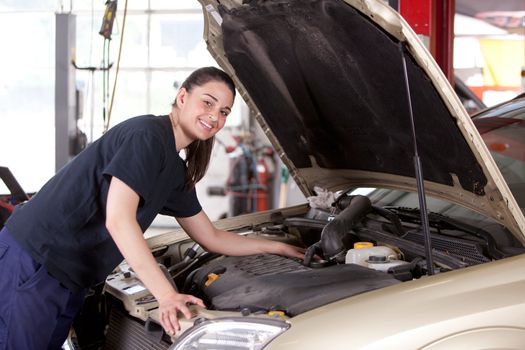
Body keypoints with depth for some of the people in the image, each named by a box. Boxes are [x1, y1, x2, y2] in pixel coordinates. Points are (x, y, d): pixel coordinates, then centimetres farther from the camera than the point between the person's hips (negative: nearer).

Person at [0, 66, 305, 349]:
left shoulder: (176, 172, 13)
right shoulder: (148, 135, -16)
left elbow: (211, 238, 22)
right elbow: (118, 219, -26)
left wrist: (281, 248, 22)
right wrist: (166, 295, -28)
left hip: (69, 280, 9)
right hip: (31, 263, -9)